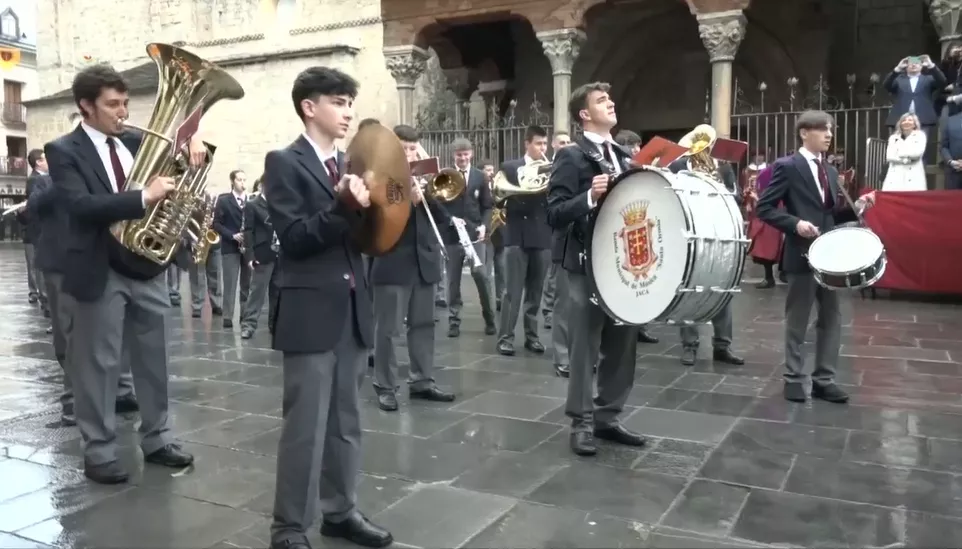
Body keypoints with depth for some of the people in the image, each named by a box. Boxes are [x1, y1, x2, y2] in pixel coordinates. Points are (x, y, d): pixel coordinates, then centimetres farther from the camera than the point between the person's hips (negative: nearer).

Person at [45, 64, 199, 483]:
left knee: (154, 361, 12)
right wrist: (144, 197, -30)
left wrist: (193, 143, -4)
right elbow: (81, 206, -21)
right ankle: (99, 453, 17)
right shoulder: (64, 151, -7)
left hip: (147, 267, 5)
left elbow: (175, 149, 20)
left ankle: (156, 440, 25)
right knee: (98, 366, 4)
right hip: (101, 273, -5)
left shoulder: (135, 142, 9)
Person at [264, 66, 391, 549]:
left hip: (353, 309, 7)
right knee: (305, 426, 0)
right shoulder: (284, 163, -5)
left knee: (346, 421, 14)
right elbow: (295, 238, -15)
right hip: (311, 311, -7)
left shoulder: (350, 165, 16)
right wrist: (343, 206, -26)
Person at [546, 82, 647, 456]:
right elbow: (555, 215, -15)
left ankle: (608, 418, 24)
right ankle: (581, 424, 12)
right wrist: (589, 196, -29)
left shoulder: (624, 157, 15)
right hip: (588, 265, -7)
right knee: (584, 348, 1)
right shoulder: (571, 157, -7)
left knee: (621, 347, 12)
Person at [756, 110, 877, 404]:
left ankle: (824, 380, 19)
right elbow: (765, 208, -11)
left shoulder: (830, 172, 15)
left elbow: (832, 215, 17)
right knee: (797, 321, 4)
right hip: (802, 254, -7)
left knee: (831, 318, 10)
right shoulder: (787, 166, -7)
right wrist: (795, 224, -21)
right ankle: (794, 379, 16)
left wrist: (856, 207, 0)